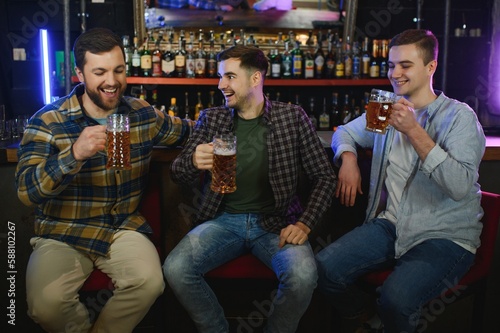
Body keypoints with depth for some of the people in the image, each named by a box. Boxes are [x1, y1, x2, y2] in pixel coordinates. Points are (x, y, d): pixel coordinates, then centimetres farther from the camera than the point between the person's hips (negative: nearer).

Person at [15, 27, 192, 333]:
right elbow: (26, 190, -19)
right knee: (46, 304, -26)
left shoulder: (143, 114, 2)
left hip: (125, 228, 2)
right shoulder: (48, 121, -9)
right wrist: (75, 153, -34)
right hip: (63, 234, -2)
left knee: (150, 282, -26)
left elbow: (187, 131, 20)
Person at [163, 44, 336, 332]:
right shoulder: (211, 119, 5)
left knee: (303, 276, -30)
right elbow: (179, 173, 4)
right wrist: (194, 162, -21)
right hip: (224, 219, 2)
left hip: (275, 221, -1)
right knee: (175, 269, -23)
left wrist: (304, 224, -12)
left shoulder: (292, 117, 0)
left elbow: (325, 176, 2)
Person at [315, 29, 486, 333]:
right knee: (324, 268, -17)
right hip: (391, 225, 5)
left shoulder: (459, 116, -6)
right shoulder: (387, 110, 13)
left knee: (395, 299, -31)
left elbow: (460, 186, -19)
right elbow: (345, 132, 27)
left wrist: (414, 131, -23)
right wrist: (348, 159, 4)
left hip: (445, 236, -5)